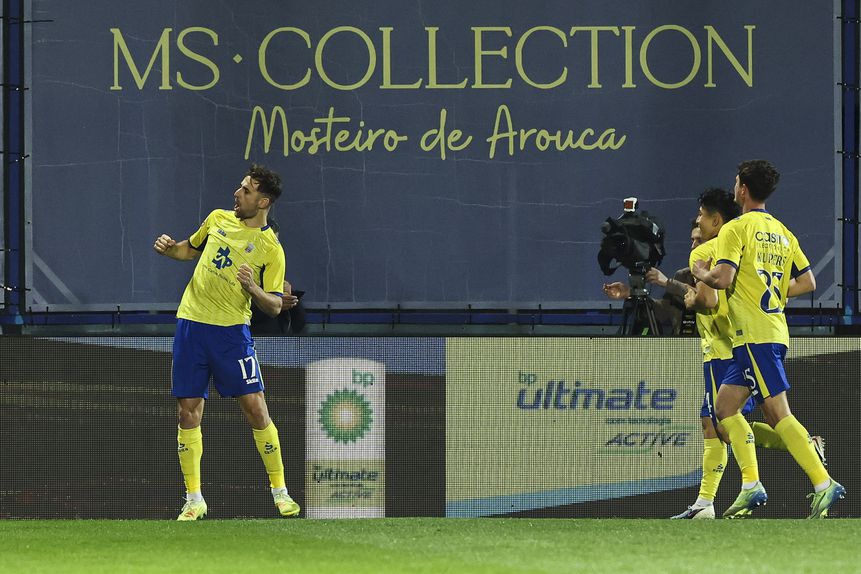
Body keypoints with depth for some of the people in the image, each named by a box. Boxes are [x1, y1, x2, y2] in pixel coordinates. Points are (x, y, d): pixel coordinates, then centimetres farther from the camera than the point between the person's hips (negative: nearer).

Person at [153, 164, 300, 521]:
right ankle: (194, 500, 8)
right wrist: (169, 249, 4)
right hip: (191, 325, 4)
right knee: (188, 411, 1)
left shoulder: (271, 249, -6)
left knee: (255, 409, -8)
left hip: (231, 331, -4)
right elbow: (191, 249, 25)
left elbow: (274, 306, -6)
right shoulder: (218, 219, 7)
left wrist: (253, 287, -25)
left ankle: (280, 492, 5)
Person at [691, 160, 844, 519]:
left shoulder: (736, 229, -8)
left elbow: (723, 279, -19)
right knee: (725, 406, 12)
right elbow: (808, 282, 15)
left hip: (753, 335, -9)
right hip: (774, 330, 9)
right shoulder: (782, 233, 15)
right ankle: (751, 486, 6)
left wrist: (701, 273, 2)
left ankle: (824, 484, -19)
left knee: (777, 413, -12)